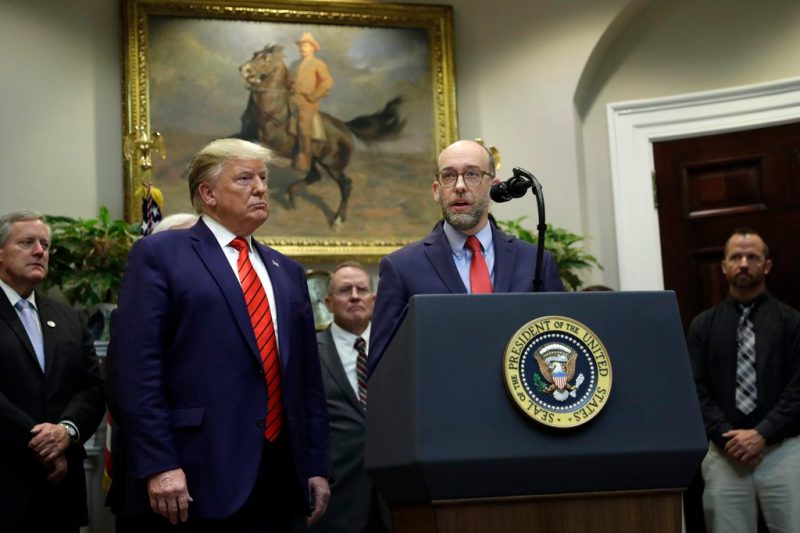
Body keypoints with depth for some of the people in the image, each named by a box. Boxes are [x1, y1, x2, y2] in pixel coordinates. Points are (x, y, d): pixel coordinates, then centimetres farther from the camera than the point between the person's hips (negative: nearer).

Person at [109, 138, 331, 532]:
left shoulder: (287, 272, 19)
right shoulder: (159, 255, 0)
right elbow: (135, 369, -9)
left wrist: (316, 466, 11)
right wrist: (158, 466, -16)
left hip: (279, 480, 6)